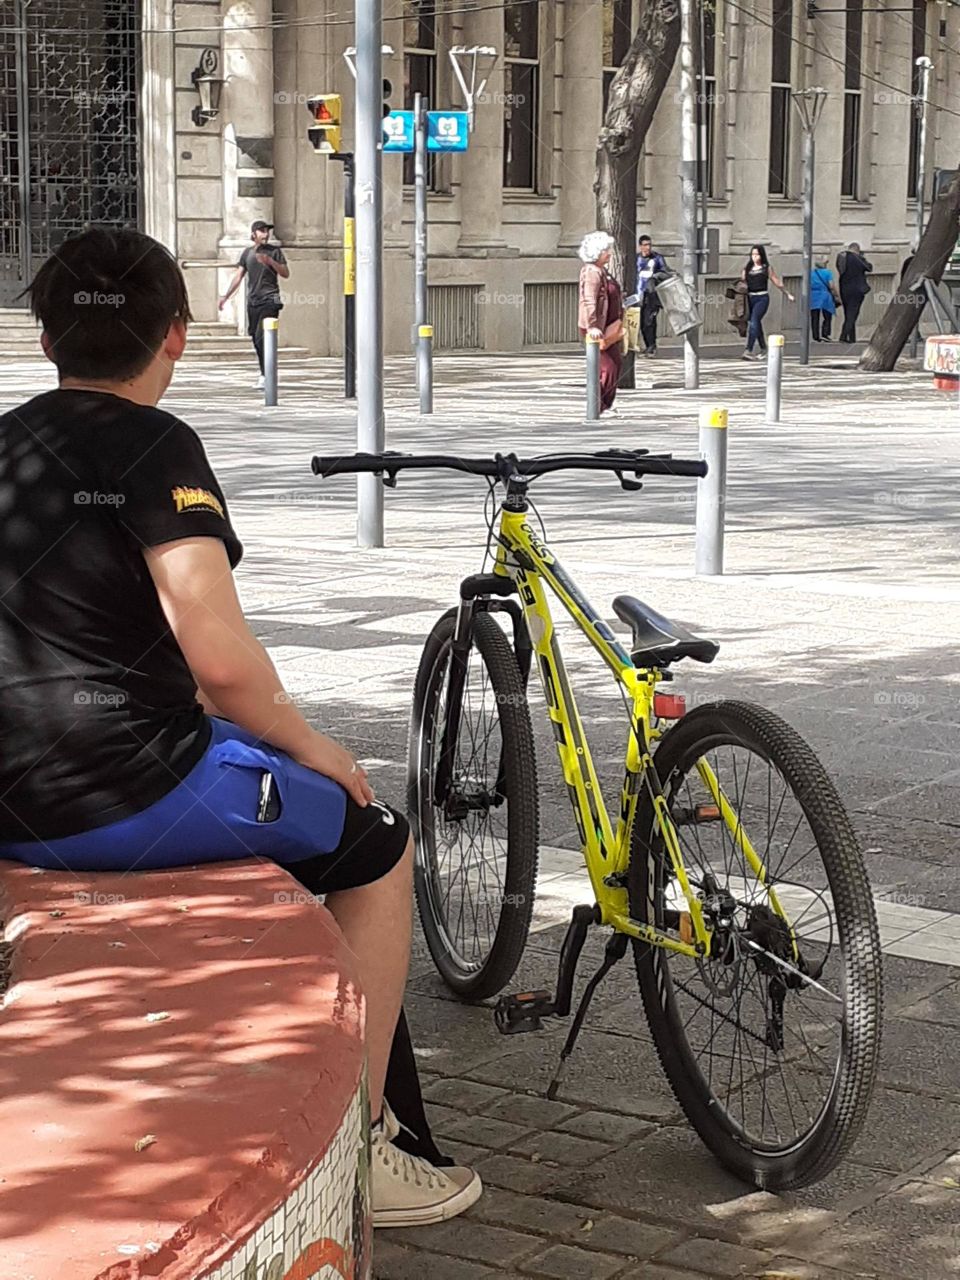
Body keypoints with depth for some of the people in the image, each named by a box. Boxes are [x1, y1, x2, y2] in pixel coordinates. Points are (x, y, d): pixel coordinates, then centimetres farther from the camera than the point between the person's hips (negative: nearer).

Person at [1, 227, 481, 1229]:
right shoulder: (150, 444, -12)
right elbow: (221, 657, -21)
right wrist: (308, 745, -3)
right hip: (121, 794, -8)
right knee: (374, 843, 13)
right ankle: (357, 1148, 13)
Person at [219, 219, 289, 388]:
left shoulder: (274, 251, 3)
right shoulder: (247, 253, 13)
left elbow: (286, 274, -3)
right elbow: (238, 276, 12)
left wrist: (270, 261, -17)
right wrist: (226, 296, 5)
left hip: (269, 300, -5)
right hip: (253, 302, 5)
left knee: (261, 336, -17)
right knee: (256, 339, 7)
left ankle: (265, 376, -17)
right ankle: (265, 374, 16)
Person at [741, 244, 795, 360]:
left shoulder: (767, 268, 4)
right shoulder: (747, 268, 13)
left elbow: (778, 282, 11)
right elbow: (742, 282, 11)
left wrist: (789, 294, 16)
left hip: (762, 298, -5)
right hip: (750, 298, 5)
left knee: (754, 322, -21)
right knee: (756, 324, 14)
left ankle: (748, 351, -29)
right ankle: (763, 349, 32)